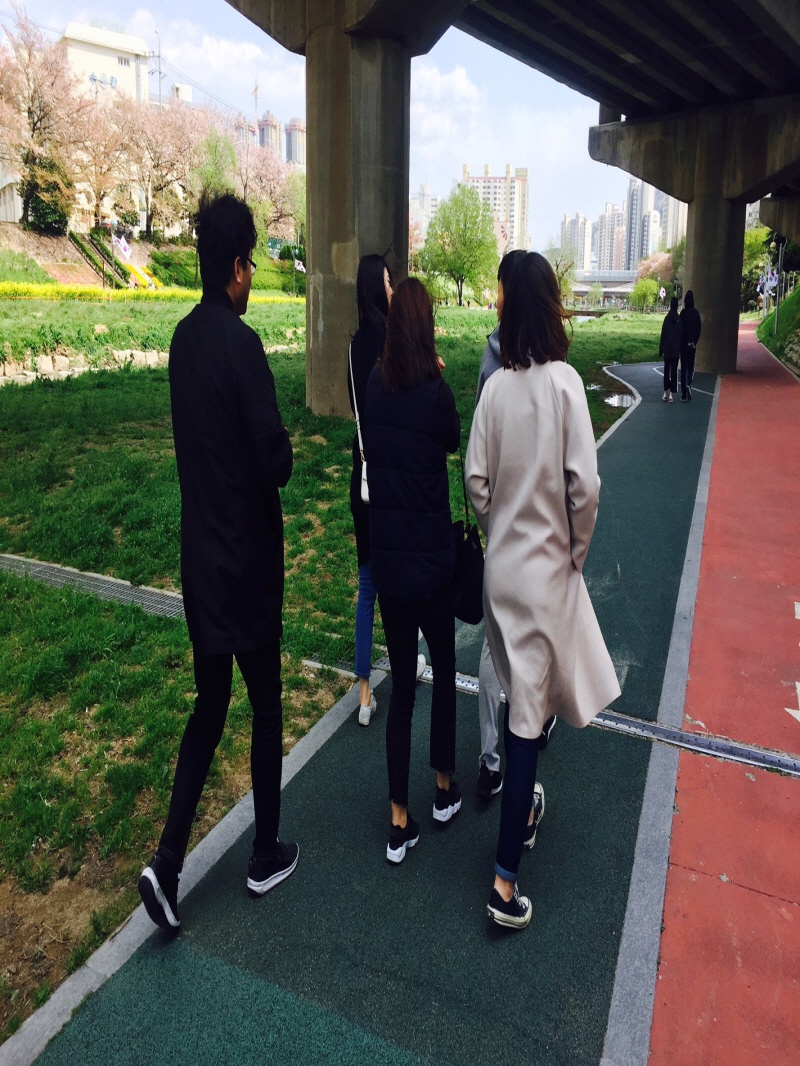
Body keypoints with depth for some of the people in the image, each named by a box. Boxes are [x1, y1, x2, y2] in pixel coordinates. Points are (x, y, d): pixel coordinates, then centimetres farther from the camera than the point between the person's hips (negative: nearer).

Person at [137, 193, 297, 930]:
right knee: (265, 704, 10)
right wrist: (283, 461, -1)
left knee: (210, 703, 16)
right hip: (248, 553, -7)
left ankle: (167, 863, 14)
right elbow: (275, 458, -20)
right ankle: (267, 855, 28)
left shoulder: (185, 337, 6)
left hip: (200, 548, 7)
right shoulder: (241, 343, -17)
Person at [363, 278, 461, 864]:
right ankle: (445, 789, 33)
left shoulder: (374, 387, -2)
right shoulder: (436, 393, -13)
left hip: (386, 556, 3)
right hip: (431, 557, -3)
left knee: (402, 682, 13)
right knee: (444, 669, 19)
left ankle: (400, 821, 17)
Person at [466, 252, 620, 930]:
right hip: (546, 567, -4)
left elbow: (477, 481, -1)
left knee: (520, 694, 23)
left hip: (502, 563, 5)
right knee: (529, 714, 2)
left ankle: (521, 798, 45)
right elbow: (584, 484, -17)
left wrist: (499, 533, 14)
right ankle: (505, 880, 10)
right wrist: (577, 550, -1)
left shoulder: (496, 387, -2)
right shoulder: (564, 381, -14)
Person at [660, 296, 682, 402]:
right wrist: (681, 350, 11)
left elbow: (663, 336, -5)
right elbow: (681, 336, 2)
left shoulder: (667, 318, -7)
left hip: (667, 350, -1)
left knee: (666, 371, 8)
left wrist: (660, 351, 1)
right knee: (674, 371, 3)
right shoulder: (679, 319, -2)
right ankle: (671, 394, 0)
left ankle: (666, 393, 7)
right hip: (676, 351, 1)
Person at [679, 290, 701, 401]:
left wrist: (680, 343, 4)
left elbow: (680, 329, -6)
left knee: (684, 368, 4)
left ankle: (683, 394, 2)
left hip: (683, 344, -1)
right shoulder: (696, 313, -2)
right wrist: (695, 342, 10)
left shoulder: (683, 313, -8)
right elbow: (699, 328, 0)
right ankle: (689, 384, -11)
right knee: (691, 367, 15)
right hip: (692, 345, 1)